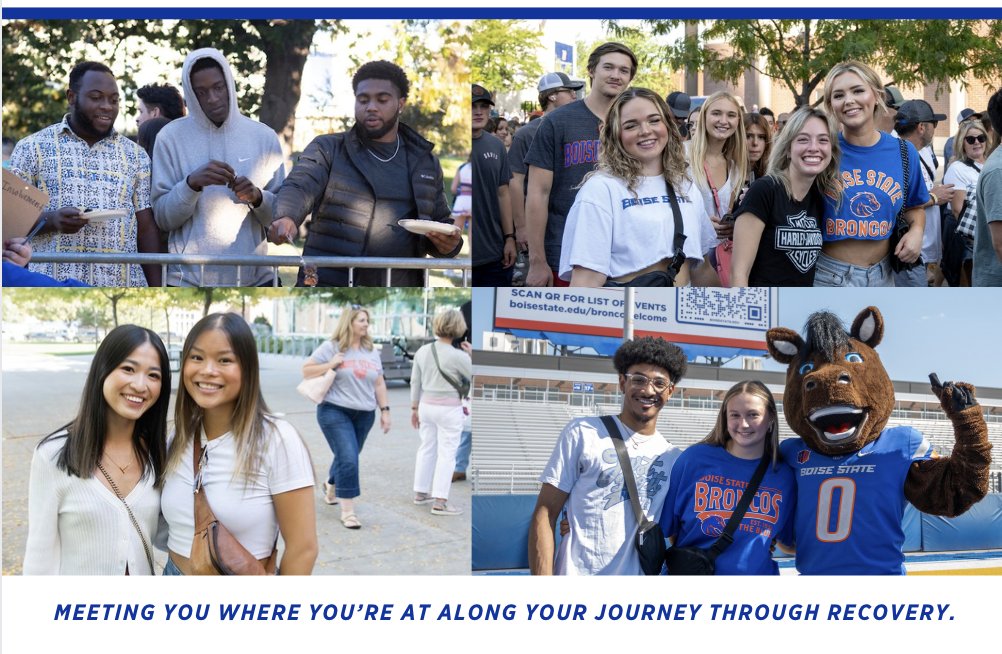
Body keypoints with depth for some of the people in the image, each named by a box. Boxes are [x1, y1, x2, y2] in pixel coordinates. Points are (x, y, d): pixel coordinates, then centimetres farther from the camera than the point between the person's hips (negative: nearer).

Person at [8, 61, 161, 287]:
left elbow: (147, 229, 10)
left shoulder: (135, 155, 13)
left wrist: (157, 289, 2)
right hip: (52, 286, -1)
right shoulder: (32, 148, 7)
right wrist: (50, 220, -17)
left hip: (123, 287, 2)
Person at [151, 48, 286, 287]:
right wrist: (192, 183, -19)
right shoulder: (171, 136, 1)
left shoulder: (263, 136, 5)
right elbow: (162, 217, -2)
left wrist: (257, 197, -14)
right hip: (189, 278, -1)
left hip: (254, 276, 2)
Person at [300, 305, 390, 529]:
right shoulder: (331, 347, -6)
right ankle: (347, 512, -4)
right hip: (335, 411, -5)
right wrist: (331, 365, -15)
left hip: (364, 414, 5)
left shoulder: (372, 351, 9)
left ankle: (330, 485, 48)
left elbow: (379, 384, 13)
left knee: (347, 458, 16)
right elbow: (306, 370, -3)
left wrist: (385, 410, 8)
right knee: (348, 459, -13)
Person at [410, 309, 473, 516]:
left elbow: (415, 382, 7)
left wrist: (414, 407, 16)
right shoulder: (458, 356, -17)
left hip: (426, 405, 6)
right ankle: (440, 501, 0)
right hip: (448, 408, -6)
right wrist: (471, 355, 0)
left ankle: (421, 492, 28)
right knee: (446, 454, 0)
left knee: (427, 448, 18)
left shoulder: (422, 351, 1)